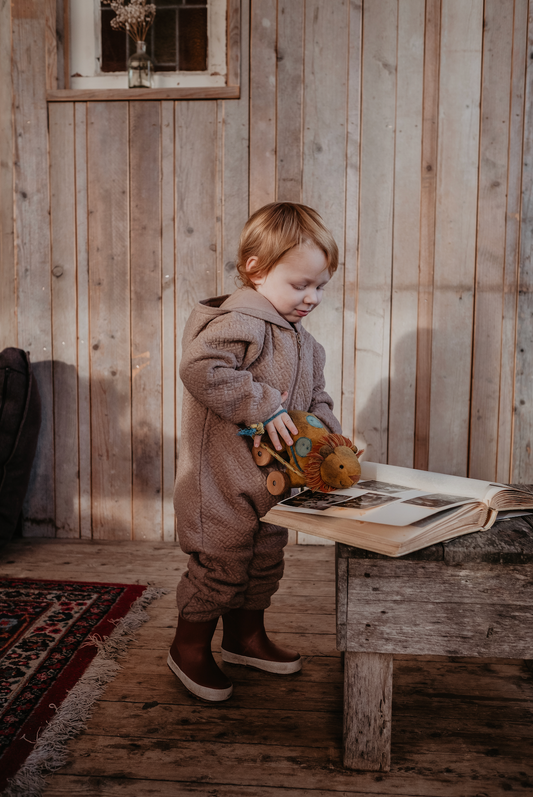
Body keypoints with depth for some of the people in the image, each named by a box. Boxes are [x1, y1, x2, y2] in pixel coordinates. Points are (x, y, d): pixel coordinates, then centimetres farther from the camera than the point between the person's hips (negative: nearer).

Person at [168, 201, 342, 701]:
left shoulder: (300, 339, 12)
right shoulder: (239, 321, -19)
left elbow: (314, 395, 19)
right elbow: (199, 369, -33)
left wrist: (326, 431, -1)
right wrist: (263, 407, -28)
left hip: (271, 478, 10)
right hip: (222, 479, -9)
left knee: (265, 561, 20)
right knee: (220, 562, 1)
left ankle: (245, 636, 40)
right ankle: (189, 646, 22)